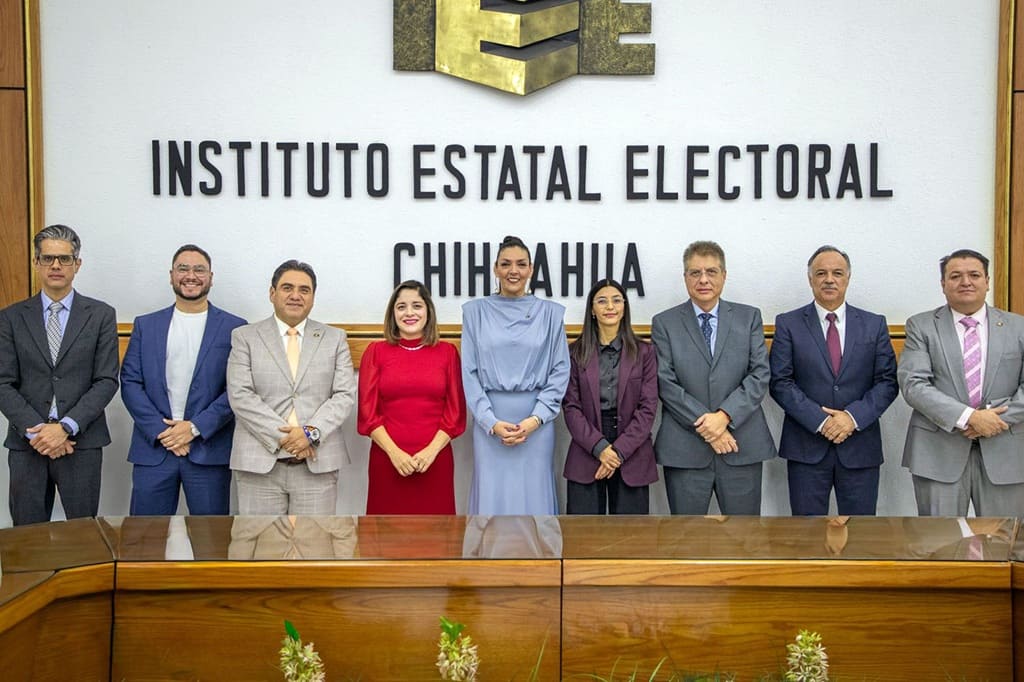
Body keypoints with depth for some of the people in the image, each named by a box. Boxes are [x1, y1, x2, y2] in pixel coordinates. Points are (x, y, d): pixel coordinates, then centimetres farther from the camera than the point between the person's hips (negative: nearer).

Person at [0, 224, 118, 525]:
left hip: (81, 443, -1)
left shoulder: (101, 315, 3)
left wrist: (66, 427, -13)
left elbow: (106, 381, -3)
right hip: (26, 444, 1)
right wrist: (36, 431, -11)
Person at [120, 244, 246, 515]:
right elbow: (130, 383, 5)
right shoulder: (145, 325, 11)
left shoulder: (234, 328, 3)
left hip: (209, 451, -2)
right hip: (153, 448, 2)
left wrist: (195, 427, -12)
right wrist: (160, 431, -8)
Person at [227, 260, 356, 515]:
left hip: (318, 463, 1)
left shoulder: (335, 338, 11)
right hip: (260, 463, -1)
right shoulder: (245, 337, 7)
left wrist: (311, 432, -13)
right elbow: (240, 395, -3)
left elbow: (345, 395, 3)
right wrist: (283, 437, -13)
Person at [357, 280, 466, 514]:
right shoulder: (376, 352, 6)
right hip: (387, 461, 0)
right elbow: (367, 412, 2)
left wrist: (431, 451, -9)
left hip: (434, 461, 0)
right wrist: (394, 452, -10)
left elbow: (455, 412, 4)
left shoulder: (447, 352, 7)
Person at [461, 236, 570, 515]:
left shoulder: (550, 313, 6)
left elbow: (561, 370, 3)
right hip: (490, 421, 0)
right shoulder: (476, 311, 5)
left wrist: (535, 419, -9)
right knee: (491, 499, 3)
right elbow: (470, 372, 2)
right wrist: (492, 422, -9)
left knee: (534, 499, 4)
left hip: (536, 422, 0)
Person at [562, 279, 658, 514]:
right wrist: (599, 447, -12)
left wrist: (620, 450, -10)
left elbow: (648, 408, 0)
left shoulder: (644, 352, 5)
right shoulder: (576, 353, 5)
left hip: (632, 456, 0)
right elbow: (571, 407, 0)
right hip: (586, 454, 0)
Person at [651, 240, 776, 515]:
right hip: (685, 451, -1)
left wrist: (724, 416, -14)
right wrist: (704, 426, -13)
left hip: (742, 448, 1)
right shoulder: (664, 323, 5)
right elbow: (666, 384, -3)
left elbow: (760, 375, 0)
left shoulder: (749, 317, 9)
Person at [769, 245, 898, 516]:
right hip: (806, 448, -1)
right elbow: (780, 382, -4)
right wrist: (820, 420, -14)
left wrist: (854, 416, -12)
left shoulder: (874, 325, 8)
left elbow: (888, 381, 3)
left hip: (860, 447, 2)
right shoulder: (788, 324, 3)